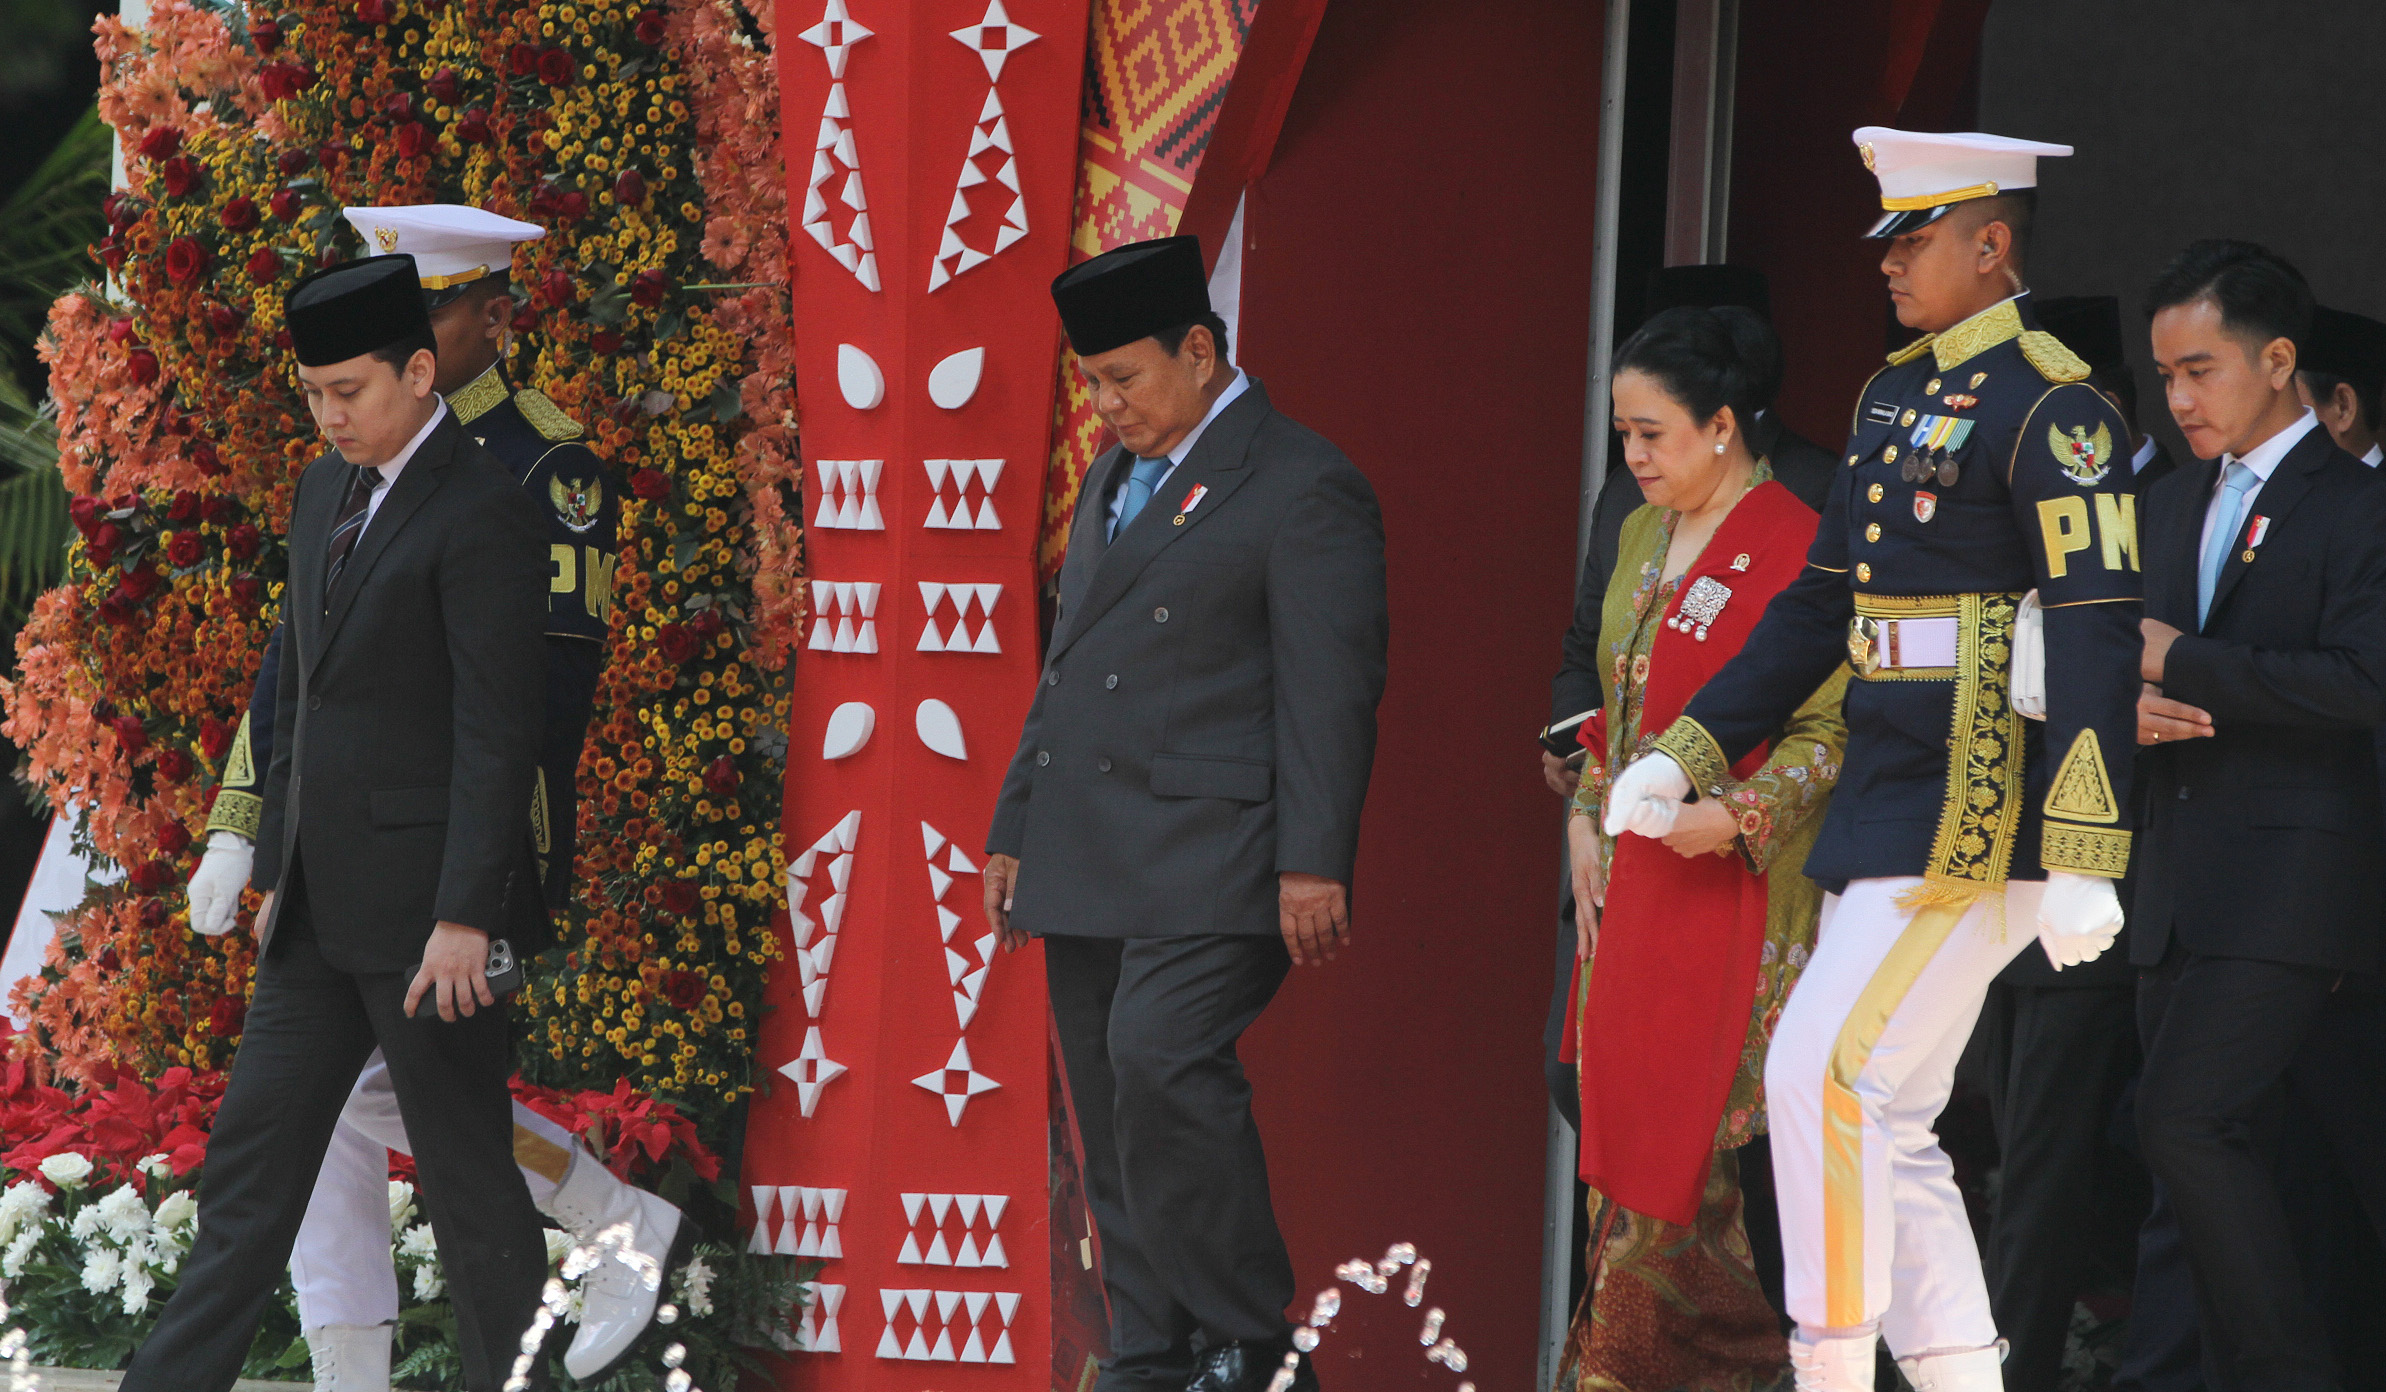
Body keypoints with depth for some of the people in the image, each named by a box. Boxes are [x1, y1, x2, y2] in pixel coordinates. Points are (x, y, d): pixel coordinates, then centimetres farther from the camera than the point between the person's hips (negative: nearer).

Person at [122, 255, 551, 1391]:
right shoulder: (323, 492, 14)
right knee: (250, 1161, 9)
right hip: (323, 909, 8)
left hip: (426, 911, -8)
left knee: (469, 1182, -1)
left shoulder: (484, 516, -13)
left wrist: (465, 920, -21)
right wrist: (277, 873, 18)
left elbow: (495, 733, -17)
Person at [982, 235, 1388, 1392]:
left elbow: (1330, 688, -11)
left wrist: (1313, 865, -17)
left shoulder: (1300, 487, -5)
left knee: (1162, 1061, -23)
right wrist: (1016, 831, 23)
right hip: (1088, 861, 8)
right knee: (1111, 1112, 5)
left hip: (1210, 856, -8)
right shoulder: (1113, 481, 21)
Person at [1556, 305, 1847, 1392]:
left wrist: (1734, 817, -23)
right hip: (1638, 887, 8)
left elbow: (1831, 730, -13)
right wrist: (1585, 823, 14)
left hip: (1735, 889, -8)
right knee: (1625, 1125, 6)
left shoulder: (1790, 547, -12)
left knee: (1696, 1133, -7)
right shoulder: (1647, 538, 15)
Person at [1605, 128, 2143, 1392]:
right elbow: (1822, 606, 22)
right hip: (1880, 808, 9)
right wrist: (1685, 754, 18)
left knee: (1822, 1071, -14)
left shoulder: (2050, 409, -12)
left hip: (1977, 818, -9)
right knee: (1887, 1121, 8)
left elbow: (2096, 634, -18)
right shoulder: (1893, 396, 16)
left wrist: (2082, 862, -23)